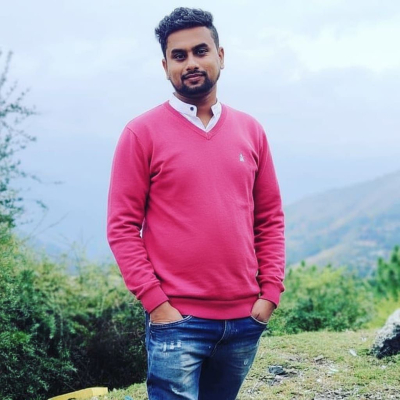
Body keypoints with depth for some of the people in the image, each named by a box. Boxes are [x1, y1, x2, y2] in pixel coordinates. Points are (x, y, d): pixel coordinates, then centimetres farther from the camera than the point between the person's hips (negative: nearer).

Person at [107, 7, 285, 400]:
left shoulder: (250, 131, 8)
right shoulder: (142, 133, -3)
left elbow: (270, 219, 11)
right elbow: (122, 227, -6)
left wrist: (270, 292, 3)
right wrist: (155, 302, -11)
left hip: (245, 320, 4)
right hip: (177, 320, -4)